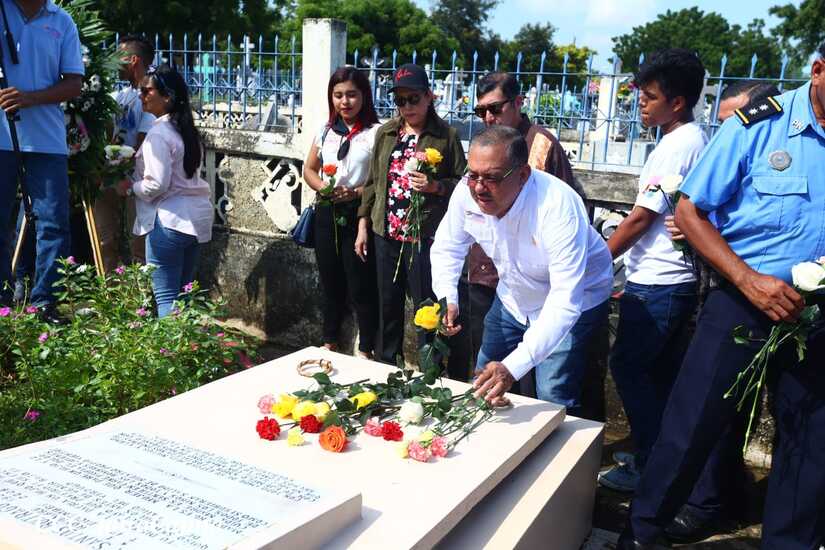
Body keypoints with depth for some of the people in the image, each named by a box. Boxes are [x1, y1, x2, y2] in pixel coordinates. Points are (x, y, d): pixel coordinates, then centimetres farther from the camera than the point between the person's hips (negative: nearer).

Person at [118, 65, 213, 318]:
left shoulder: (158, 134, -13)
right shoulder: (186, 129, 13)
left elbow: (156, 185, -19)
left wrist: (131, 186, 0)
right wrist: (137, 173, 14)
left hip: (170, 219, -9)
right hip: (197, 215, 9)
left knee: (166, 297, -3)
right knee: (184, 293, 16)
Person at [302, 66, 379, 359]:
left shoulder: (376, 133, -9)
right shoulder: (326, 130, 8)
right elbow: (309, 169, 14)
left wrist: (355, 192, -23)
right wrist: (324, 188, -5)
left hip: (358, 214, -5)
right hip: (327, 214, 6)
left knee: (361, 286, 1)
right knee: (331, 283, 18)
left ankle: (365, 351, 17)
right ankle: (329, 343, 34)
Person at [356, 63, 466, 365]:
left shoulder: (446, 135, -4)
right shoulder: (385, 133, 9)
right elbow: (373, 181, 14)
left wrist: (435, 186, -19)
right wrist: (363, 225, 11)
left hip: (424, 236, -5)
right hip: (386, 233, 5)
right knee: (388, 304, 16)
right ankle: (387, 363, 32)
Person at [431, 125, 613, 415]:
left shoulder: (559, 206, -37)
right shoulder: (466, 193, -20)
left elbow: (565, 301, -40)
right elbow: (447, 248, -2)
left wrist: (513, 367, -49)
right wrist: (447, 299, -22)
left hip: (574, 303, -5)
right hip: (513, 301, 6)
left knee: (554, 404, -12)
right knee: (482, 387, 14)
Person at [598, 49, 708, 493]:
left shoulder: (676, 145, -17)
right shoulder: (694, 139, 13)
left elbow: (640, 219, -17)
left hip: (656, 284, -10)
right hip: (674, 278, 10)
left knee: (628, 366, -1)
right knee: (661, 372, 16)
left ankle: (650, 466, 8)